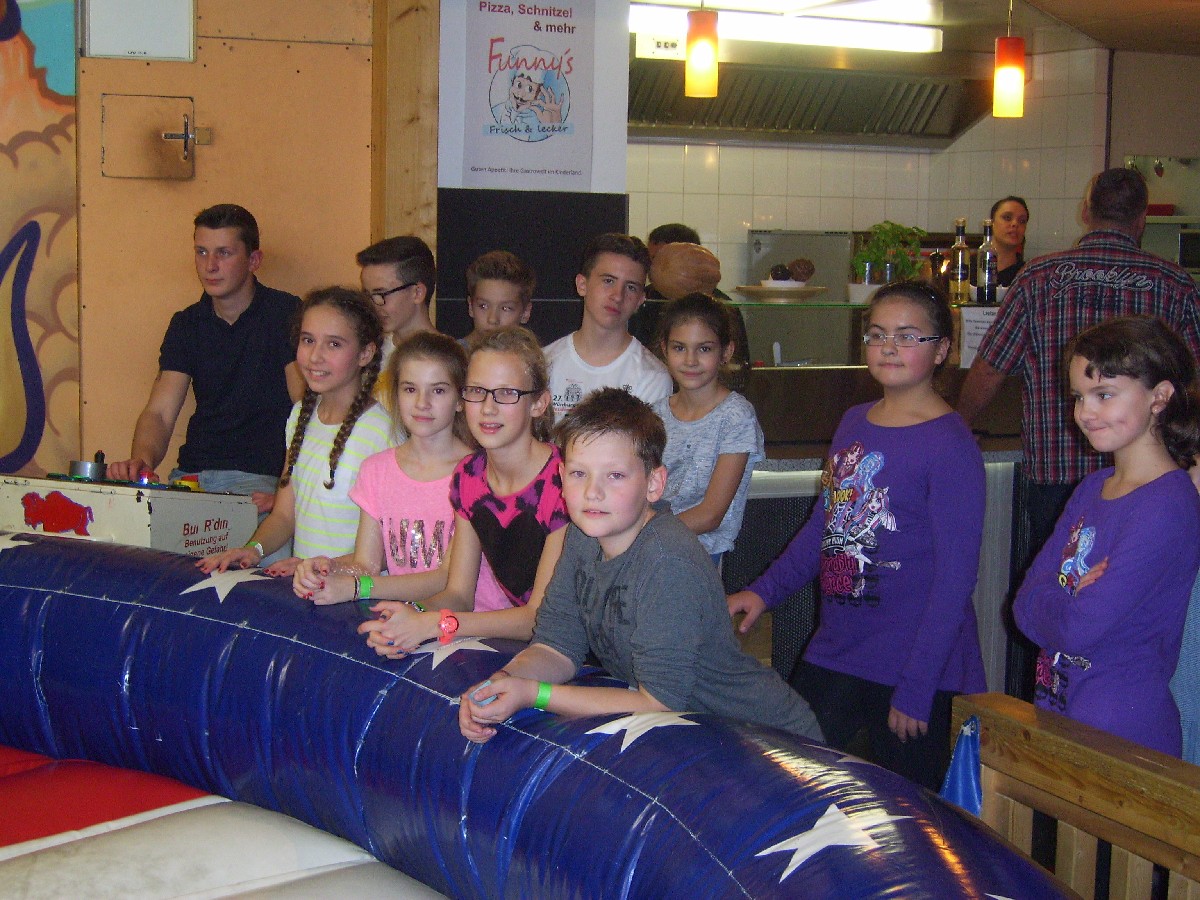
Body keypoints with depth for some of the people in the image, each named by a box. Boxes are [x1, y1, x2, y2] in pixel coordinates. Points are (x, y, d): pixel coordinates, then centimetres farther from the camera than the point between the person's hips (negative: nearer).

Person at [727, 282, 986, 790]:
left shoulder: (950, 447, -14)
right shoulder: (853, 423, 8)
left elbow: (954, 579, -15)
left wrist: (915, 689, -16)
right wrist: (764, 591, 10)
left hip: (911, 669, -7)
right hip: (834, 654, 7)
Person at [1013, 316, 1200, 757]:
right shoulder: (1092, 488, 9)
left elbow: (1077, 629, -22)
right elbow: (1024, 604, 4)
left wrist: (1045, 603, -4)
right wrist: (1068, 602, -14)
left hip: (1121, 736, -7)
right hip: (1058, 712, 7)